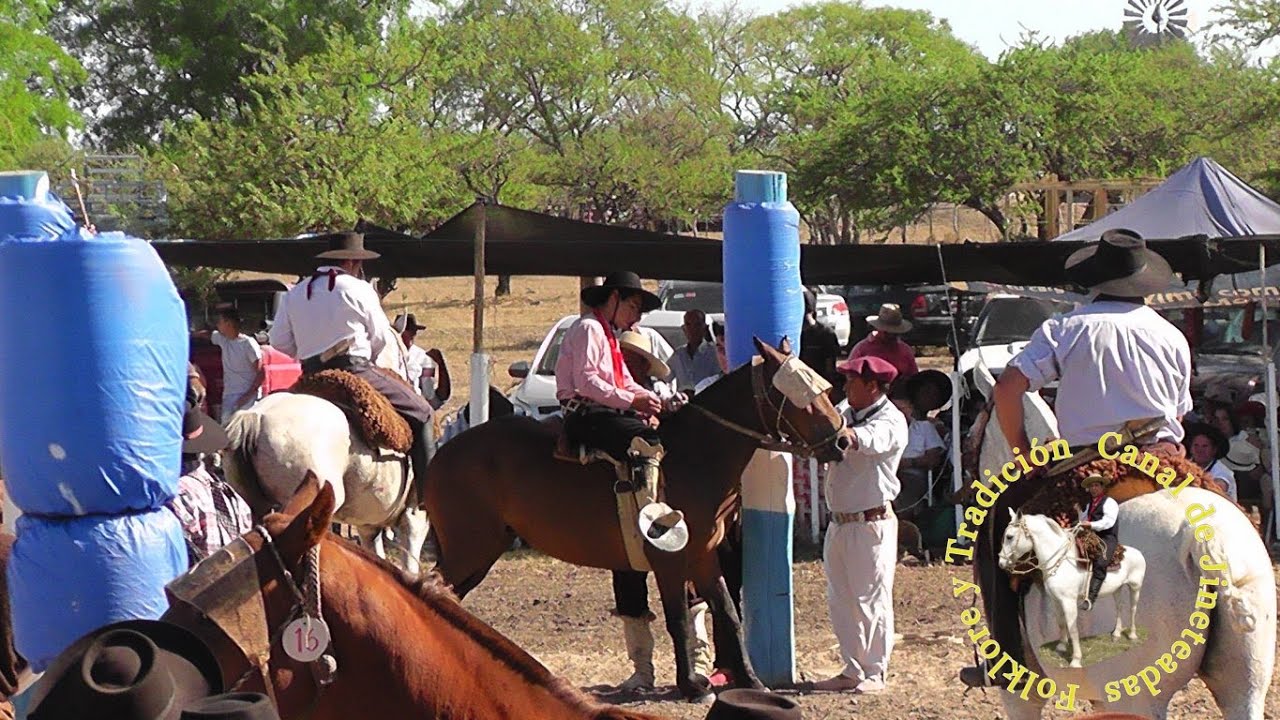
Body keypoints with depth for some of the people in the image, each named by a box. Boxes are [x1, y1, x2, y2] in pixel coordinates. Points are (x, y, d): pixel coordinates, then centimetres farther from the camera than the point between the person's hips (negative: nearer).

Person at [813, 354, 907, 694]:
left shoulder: (890, 421, -10)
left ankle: (875, 673, 6)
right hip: (839, 522, 8)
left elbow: (862, 440, -30)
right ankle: (852, 670, 18)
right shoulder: (849, 416, 16)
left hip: (871, 523, -8)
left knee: (871, 599, -1)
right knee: (840, 601, 10)